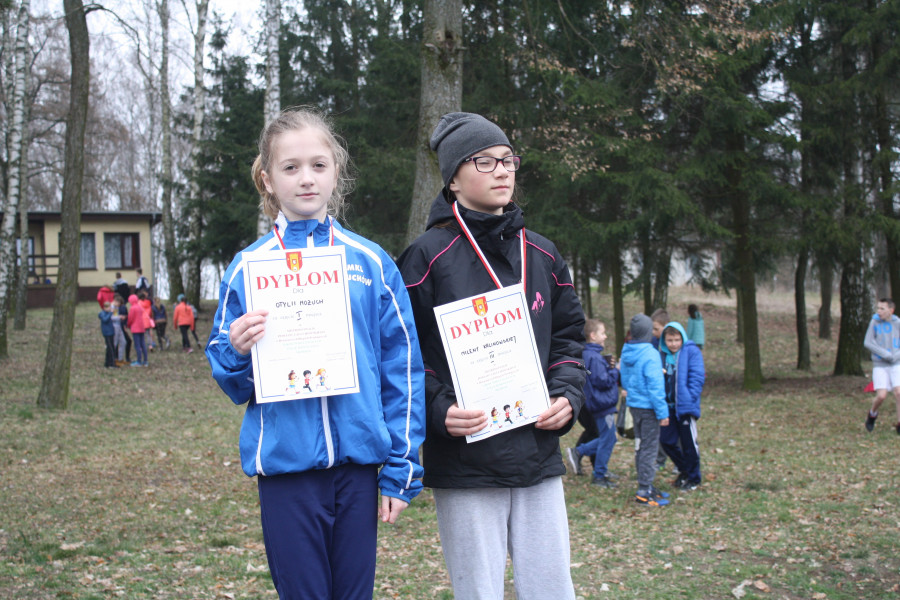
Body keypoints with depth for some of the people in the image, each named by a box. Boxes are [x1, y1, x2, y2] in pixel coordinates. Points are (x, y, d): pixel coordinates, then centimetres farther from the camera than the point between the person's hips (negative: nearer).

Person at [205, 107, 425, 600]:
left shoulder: (371, 262, 4)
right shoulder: (247, 267, 3)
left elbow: (402, 369, 5)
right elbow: (234, 383, 9)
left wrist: (401, 469, 1)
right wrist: (237, 353, -14)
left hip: (358, 461, 1)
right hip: (286, 464, -1)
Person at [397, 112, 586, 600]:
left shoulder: (542, 255, 12)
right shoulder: (429, 256, -4)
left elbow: (567, 335, 19)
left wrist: (567, 395, 2)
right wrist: (438, 409, -18)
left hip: (539, 459, 5)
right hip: (465, 467, -5)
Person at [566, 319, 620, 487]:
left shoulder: (588, 354, 11)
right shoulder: (594, 357, -21)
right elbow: (603, 381, -23)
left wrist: (610, 367, 4)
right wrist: (615, 370, -10)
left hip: (602, 404, 10)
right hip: (603, 404, -10)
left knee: (607, 438, 19)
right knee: (607, 440, 0)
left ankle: (578, 452, 21)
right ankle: (599, 476, 9)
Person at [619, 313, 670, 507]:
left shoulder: (626, 352, 6)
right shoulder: (650, 354, -18)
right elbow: (655, 386, -19)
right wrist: (662, 412, -15)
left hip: (633, 405, 8)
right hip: (648, 408, -8)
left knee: (640, 446, 16)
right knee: (649, 449, -2)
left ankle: (646, 487, 25)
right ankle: (644, 491, 0)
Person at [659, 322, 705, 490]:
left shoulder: (692, 352, -8)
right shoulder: (664, 355, 7)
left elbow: (697, 377, -13)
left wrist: (690, 398, -20)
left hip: (685, 406, -6)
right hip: (669, 405, 6)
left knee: (689, 444, 4)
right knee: (666, 441, 9)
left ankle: (693, 478, 21)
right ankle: (684, 470, 31)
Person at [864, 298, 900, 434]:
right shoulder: (874, 322, -4)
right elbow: (867, 343, -10)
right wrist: (885, 354, -16)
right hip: (880, 366, -1)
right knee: (881, 396, -12)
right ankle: (872, 414, 19)